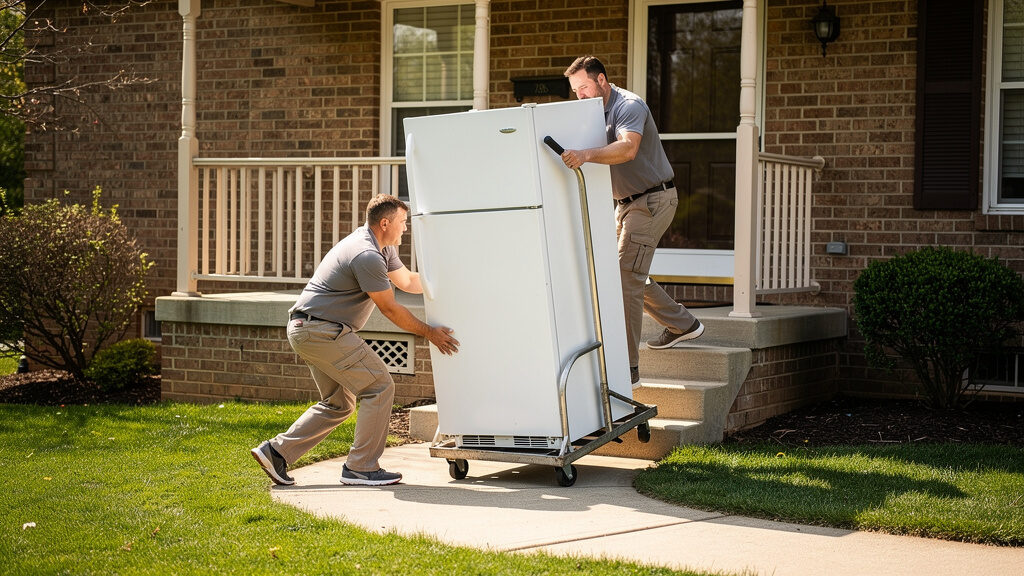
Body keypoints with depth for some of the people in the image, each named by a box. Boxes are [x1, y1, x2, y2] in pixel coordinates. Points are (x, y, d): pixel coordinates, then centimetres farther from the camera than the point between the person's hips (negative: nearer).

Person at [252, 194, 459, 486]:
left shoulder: (381, 247, 14)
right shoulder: (367, 256, -19)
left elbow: (407, 281, 28)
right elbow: (390, 309, -13)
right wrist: (429, 333, -3)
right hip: (322, 330, -11)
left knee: (339, 403, 16)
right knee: (380, 387, -8)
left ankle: (277, 451, 13)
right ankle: (361, 468, -3)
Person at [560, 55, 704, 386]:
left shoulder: (629, 106, -19)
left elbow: (628, 148, -39)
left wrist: (587, 155, -55)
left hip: (652, 200, -10)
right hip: (626, 202, 10)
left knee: (626, 276, -16)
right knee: (629, 274, 16)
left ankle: (628, 367, -17)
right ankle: (683, 324, 35)